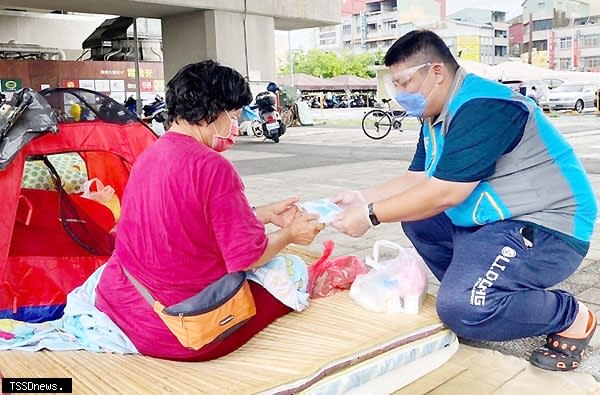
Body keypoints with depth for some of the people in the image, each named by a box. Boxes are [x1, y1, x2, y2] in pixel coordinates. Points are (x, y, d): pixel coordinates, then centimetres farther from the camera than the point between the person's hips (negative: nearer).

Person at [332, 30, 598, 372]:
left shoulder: (482, 108, -21)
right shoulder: (435, 118, 10)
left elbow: (444, 194, -25)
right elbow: (416, 179, 13)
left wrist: (370, 215, -18)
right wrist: (362, 199, 2)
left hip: (547, 228, -10)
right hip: (490, 222, 10)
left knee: (462, 309, -26)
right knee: (415, 214, 11)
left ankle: (572, 317, -2)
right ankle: (471, 284, 10)